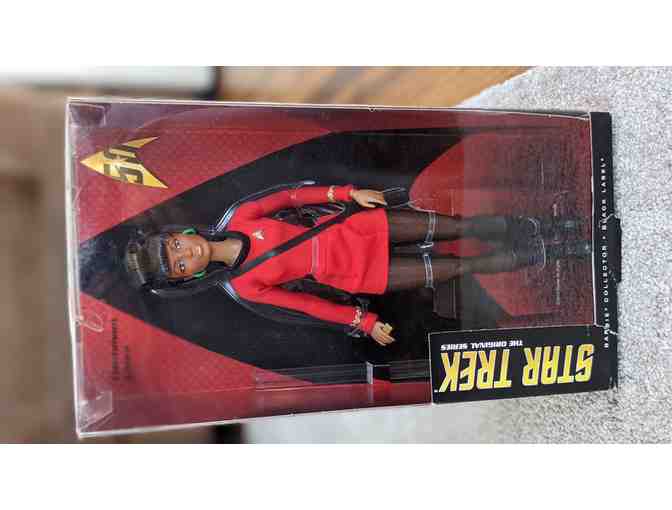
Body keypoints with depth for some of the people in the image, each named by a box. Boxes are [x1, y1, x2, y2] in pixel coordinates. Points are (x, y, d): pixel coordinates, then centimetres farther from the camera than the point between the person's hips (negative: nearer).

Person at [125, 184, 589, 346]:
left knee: (456, 226, 2)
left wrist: (348, 193, -9)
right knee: (459, 268, 0)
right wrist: (363, 321, -8)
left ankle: (535, 228, 28)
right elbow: (305, 303, -9)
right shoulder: (242, 288, -11)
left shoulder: (237, 218, -4)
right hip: (353, 275, -3)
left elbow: (292, 196, 0)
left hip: (352, 229, 3)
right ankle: (551, 253, 20)